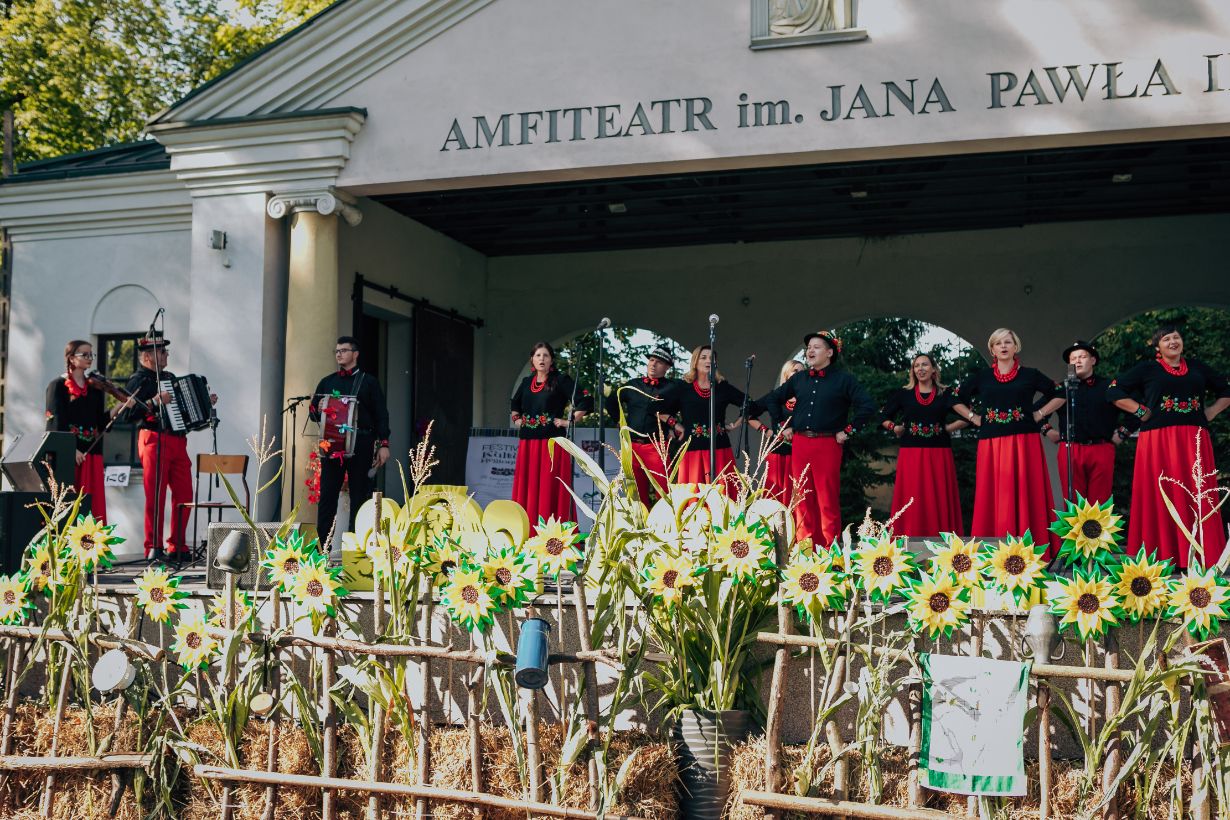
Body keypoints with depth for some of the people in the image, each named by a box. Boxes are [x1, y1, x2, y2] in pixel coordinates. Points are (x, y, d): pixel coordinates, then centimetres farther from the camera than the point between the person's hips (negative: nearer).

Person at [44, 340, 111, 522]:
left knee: (91, 503, -1)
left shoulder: (95, 388, 15)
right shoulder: (58, 385, 1)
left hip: (91, 453, 5)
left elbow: (101, 422, 8)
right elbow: (57, 422, -8)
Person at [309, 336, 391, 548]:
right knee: (327, 495, 0)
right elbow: (313, 412, 16)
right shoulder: (327, 382, 17)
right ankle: (324, 545, 3)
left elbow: (381, 415, 4)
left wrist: (383, 444, -5)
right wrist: (316, 410, -8)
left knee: (360, 495, 0)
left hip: (361, 445, -2)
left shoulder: (369, 382, 8)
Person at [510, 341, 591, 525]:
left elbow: (586, 401, -10)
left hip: (552, 443, -5)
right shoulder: (526, 382, 15)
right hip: (527, 444, 5)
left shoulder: (561, 380, -1)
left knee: (550, 489, -7)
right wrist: (516, 419, 20)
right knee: (528, 490, 4)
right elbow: (515, 404, 35)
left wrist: (569, 421, -10)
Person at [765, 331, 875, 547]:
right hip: (799, 444, 5)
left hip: (828, 445, -4)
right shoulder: (799, 378, 13)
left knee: (828, 500, -3)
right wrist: (783, 424, 17)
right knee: (803, 499, 7)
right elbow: (773, 399, 26)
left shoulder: (843, 379, -1)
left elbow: (868, 407, -9)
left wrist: (847, 431, -9)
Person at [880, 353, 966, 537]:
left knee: (939, 500, -1)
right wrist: (894, 428, 1)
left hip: (939, 454, 0)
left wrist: (947, 428, -3)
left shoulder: (945, 394, 6)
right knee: (912, 500, -3)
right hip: (911, 454, 0)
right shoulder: (904, 394, 8)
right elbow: (884, 417, 15)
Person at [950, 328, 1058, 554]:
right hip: (991, 444, 1)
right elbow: (956, 400, 18)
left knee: (1024, 494, -3)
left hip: (1024, 443, -1)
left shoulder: (1030, 375, 7)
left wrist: (1040, 414, 5)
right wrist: (974, 418, 8)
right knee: (994, 497, -2)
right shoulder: (981, 376, 10)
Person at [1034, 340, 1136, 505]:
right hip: (1069, 451, 1)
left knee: (1100, 504, 0)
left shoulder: (1109, 386, 11)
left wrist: (1121, 435, 6)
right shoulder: (1061, 388, 14)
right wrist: (1048, 431, 7)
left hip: (1102, 450, -1)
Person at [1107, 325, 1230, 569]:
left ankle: (1199, 560, 1)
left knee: (1198, 499, -2)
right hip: (1158, 441, -3)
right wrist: (1140, 411, -1)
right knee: (1162, 498, -6)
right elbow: (1114, 391, 4)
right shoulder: (1147, 369, 7)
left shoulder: (1197, 367, 16)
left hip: (1195, 442, 3)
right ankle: (1165, 558, -4)